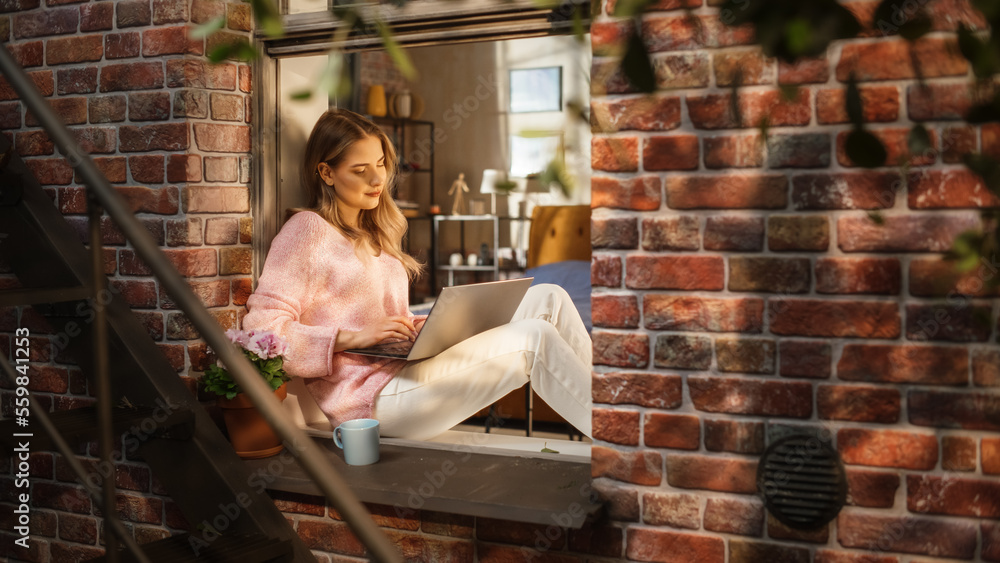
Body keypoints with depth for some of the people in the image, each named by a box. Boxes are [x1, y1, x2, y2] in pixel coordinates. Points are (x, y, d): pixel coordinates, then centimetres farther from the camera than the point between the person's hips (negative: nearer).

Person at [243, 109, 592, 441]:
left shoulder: (372, 232, 22)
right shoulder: (307, 229, -4)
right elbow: (262, 327, -12)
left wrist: (416, 327, 2)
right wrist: (354, 336, -20)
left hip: (413, 366, 9)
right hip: (371, 396, -9)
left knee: (547, 298, -5)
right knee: (536, 339, -22)